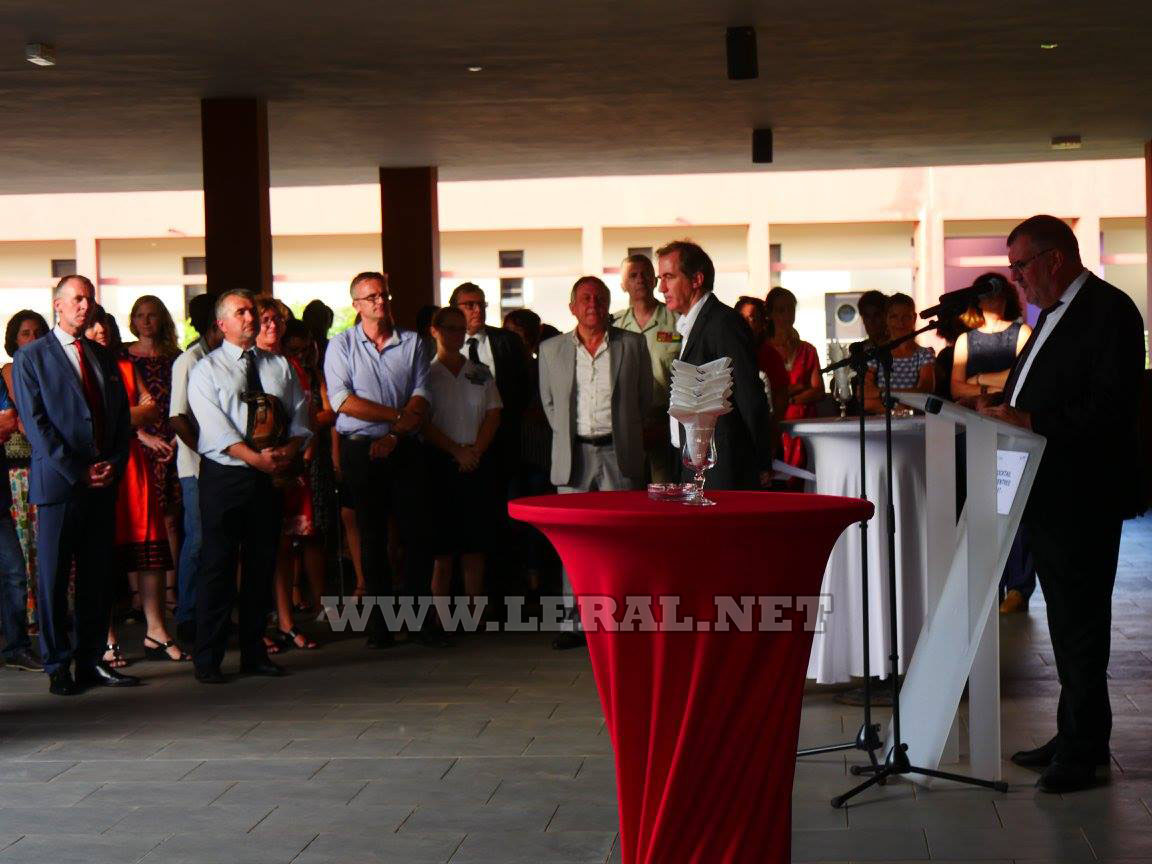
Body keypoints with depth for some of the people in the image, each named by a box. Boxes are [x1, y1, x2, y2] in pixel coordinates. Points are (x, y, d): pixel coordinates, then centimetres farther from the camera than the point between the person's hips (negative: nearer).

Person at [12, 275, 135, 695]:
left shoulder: (104, 358, 17)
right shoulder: (31, 357, 0)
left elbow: (122, 419, 15)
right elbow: (36, 423, -7)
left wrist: (115, 464, -2)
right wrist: (77, 471, -13)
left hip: (103, 483, 5)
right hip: (58, 483, -5)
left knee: (97, 576, 7)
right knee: (54, 578, -1)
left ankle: (91, 661, 14)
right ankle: (58, 667, 5)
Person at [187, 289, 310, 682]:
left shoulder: (280, 366, 14)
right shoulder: (206, 371, 0)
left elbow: (300, 415, 8)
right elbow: (216, 428, -11)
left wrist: (288, 450, -11)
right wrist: (256, 458, -21)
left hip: (270, 477, 4)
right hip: (224, 477, -4)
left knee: (262, 565, 8)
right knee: (218, 566, -4)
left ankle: (254, 653, 17)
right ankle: (207, 660, 1)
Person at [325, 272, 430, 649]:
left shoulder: (412, 343, 9)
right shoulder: (341, 346, 4)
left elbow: (420, 401, 2)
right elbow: (343, 401, -8)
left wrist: (393, 436, -12)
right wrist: (398, 415, -10)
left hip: (404, 449, 1)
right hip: (361, 449, -1)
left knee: (415, 534, -2)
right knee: (372, 538, 3)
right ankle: (380, 624, 7)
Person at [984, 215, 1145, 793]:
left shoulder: (1109, 311, -14)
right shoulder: (1056, 314, 17)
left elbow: (1111, 409, -22)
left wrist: (1030, 420, -26)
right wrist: (1005, 405, 5)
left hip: (1083, 499, -10)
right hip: (1049, 496, 10)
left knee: (1079, 624, -3)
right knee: (1067, 622, 16)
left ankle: (1083, 751, 5)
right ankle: (1075, 738, 26)